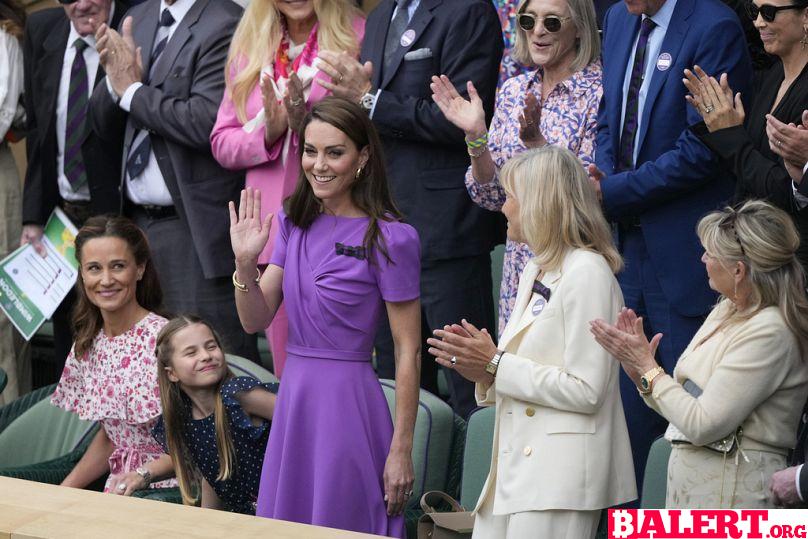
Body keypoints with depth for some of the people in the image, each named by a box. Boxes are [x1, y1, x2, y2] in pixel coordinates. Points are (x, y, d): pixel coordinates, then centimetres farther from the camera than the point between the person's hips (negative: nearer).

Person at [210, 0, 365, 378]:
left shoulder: (358, 37, 0)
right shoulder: (248, 48, 14)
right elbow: (221, 144, 12)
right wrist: (268, 131, -8)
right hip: (274, 228, 4)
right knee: (287, 371, 6)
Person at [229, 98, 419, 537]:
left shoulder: (390, 237, -12)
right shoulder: (294, 223, 7)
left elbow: (407, 350, -11)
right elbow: (256, 320, 7)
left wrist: (401, 450, -13)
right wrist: (245, 263, -12)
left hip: (347, 400, -6)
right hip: (293, 397, 6)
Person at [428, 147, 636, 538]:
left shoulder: (587, 274, -11)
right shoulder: (535, 271, 18)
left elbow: (585, 391, -17)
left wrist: (496, 365, -12)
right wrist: (480, 369, 1)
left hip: (559, 473, -9)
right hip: (515, 466, 9)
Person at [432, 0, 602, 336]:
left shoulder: (598, 92, -9)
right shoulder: (513, 92, 7)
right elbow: (492, 197, 7)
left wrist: (536, 142, -25)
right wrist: (476, 136, -8)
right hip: (519, 264, 5)